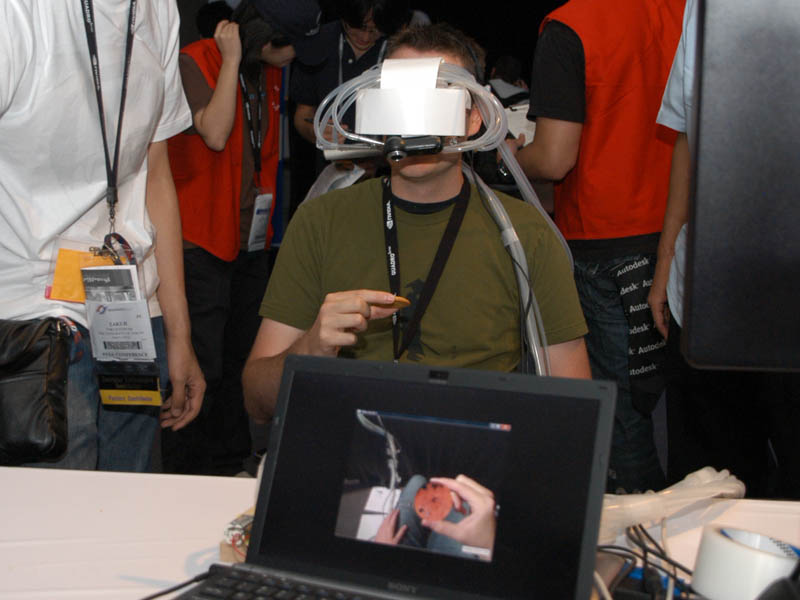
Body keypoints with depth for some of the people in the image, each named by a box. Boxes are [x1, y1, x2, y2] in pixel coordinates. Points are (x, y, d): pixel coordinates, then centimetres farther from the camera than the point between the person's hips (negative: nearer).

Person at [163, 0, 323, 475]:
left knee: (245, 358, 13)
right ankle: (186, 478, 7)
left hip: (251, 240, 8)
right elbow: (215, 134, -25)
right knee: (202, 368, -7)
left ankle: (233, 463, 27)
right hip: (204, 240, -8)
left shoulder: (270, 71, 13)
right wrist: (232, 59, -19)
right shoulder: (197, 62, -11)